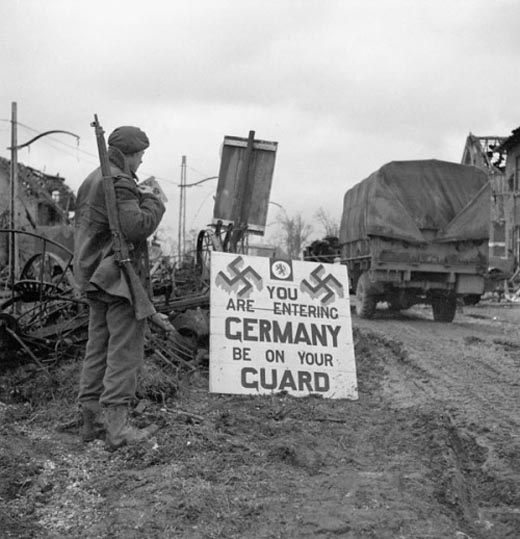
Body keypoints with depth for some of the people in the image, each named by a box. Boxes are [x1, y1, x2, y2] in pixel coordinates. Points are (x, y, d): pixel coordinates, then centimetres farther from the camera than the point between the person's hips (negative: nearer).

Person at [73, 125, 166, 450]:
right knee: (125, 351, -7)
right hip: (121, 277, -10)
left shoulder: (91, 181, 17)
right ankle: (116, 426, -9)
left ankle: (92, 421, 16)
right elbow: (136, 227, -24)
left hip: (94, 279, 10)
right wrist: (151, 200, -7)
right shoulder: (119, 182, -15)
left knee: (98, 348, 12)